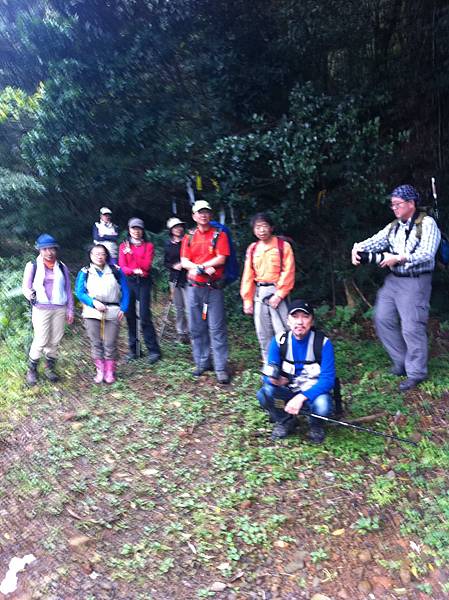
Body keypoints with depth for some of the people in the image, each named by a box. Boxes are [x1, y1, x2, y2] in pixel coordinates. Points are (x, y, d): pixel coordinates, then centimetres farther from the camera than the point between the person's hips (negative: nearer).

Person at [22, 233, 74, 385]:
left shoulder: (62, 267, 11)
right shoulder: (32, 266, 2)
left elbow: (68, 290, 14)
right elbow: (25, 286, 2)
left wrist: (70, 310, 12)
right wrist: (29, 294, -19)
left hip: (59, 309, 3)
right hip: (41, 309, -3)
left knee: (54, 341, 6)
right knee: (40, 341, -8)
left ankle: (49, 368, 22)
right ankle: (32, 370, 9)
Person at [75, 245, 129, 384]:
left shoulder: (116, 271, 7)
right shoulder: (85, 273, 7)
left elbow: (125, 291, 7)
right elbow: (79, 292, -1)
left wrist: (123, 308, -4)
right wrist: (93, 302, -16)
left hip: (112, 313, 0)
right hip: (92, 313, 1)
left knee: (110, 344, 0)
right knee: (96, 343, 5)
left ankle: (110, 372, 12)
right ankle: (100, 371, 16)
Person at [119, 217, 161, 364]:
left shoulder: (148, 246, 6)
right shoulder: (123, 246, 10)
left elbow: (147, 265, -7)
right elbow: (122, 267, 0)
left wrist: (131, 254, -13)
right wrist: (134, 270, -19)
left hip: (143, 282, -2)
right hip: (128, 282, 2)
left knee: (145, 317, -9)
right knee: (130, 316, 4)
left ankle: (153, 350, -3)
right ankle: (133, 349, 14)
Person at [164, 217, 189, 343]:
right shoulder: (168, 244, 11)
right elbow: (165, 262, 13)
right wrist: (173, 266, -4)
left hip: (187, 277, -4)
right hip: (175, 278, 4)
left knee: (189, 307, -11)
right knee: (179, 307, 11)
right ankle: (181, 332, 22)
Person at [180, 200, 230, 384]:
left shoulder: (219, 235, 2)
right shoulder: (189, 238, 12)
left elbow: (221, 259, -9)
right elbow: (184, 262, 3)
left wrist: (197, 267, -11)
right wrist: (205, 269, -13)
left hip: (213, 287, -4)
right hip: (194, 287, 4)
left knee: (216, 328, -6)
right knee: (196, 327, 8)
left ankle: (221, 368, -2)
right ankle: (202, 363, 21)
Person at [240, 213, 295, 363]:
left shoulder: (283, 246, -3)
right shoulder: (252, 249, 10)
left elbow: (288, 273, -8)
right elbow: (248, 276, 10)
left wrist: (279, 295, -14)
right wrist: (247, 300, 6)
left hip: (276, 293, -5)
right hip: (258, 294, 5)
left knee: (283, 332, -9)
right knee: (263, 334, 8)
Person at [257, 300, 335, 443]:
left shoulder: (323, 343, -16)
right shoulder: (279, 341, -10)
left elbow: (327, 379, -22)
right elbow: (268, 375, -11)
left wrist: (302, 397, -35)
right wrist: (273, 379, -37)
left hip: (313, 393, -2)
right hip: (288, 392, 2)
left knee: (322, 405, -36)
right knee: (264, 394, -27)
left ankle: (316, 425, 3)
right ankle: (286, 421, 5)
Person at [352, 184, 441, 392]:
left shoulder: (427, 223, -7)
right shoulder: (393, 226, 12)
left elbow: (427, 253, -18)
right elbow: (376, 241, 1)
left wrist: (398, 258, -24)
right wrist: (358, 247, -18)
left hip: (415, 282, -7)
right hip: (393, 279, 7)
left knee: (412, 327, -5)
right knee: (382, 318, 6)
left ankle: (416, 372, 10)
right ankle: (401, 361, 22)